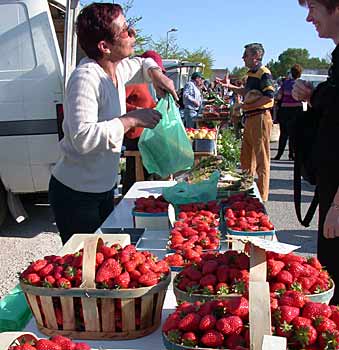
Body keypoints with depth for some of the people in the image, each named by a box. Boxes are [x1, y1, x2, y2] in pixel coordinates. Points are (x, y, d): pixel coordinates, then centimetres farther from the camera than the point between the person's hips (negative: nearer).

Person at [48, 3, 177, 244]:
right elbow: (83, 138, -37)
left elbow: (142, 64, 24)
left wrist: (157, 74, 1)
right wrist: (131, 120, -29)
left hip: (104, 188, 9)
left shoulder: (117, 69, 1)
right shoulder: (85, 79, -26)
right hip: (76, 195, -9)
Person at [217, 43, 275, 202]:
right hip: (250, 119, 10)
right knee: (246, 156, 17)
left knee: (261, 159, -3)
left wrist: (248, 106, -17)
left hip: (260, 117, -10)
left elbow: (269, 97, -22)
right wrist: (230, 86, 20)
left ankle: (262, 196, 4)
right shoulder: (251, 74, 16)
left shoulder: (263, 73, -13)